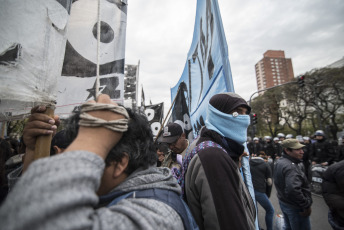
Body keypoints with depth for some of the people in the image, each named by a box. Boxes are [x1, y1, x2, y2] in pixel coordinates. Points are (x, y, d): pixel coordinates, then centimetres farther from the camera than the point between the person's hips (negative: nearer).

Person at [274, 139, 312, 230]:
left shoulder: (280, 162, 3)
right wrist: (306, 205, -24)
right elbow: (293, 190, -36)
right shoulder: (291, 167, -28)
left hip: (283, 202, 9)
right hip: (295, 207, -9)